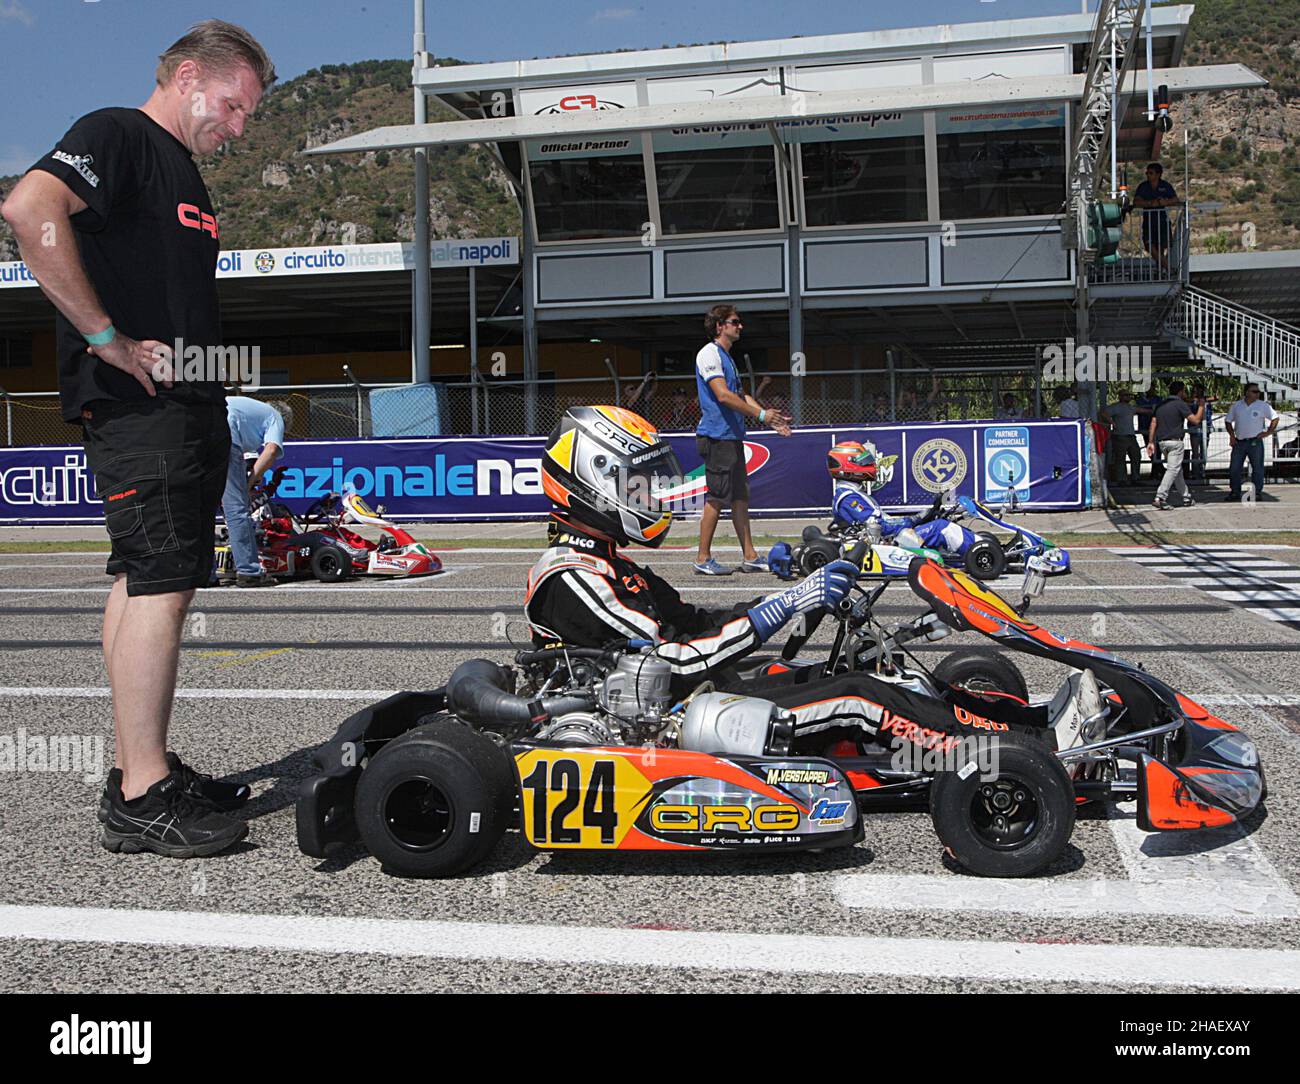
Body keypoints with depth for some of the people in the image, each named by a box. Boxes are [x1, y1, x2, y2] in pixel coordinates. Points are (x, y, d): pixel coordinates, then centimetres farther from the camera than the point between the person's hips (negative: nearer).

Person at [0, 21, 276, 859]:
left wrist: (214, 416, 18)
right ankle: (141, 797, -8)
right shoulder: (118, 136, -4)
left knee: (147, 584, 10)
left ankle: (148, 771, 17)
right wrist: (107, 338, -20)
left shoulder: (181, 172, 27)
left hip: (186, 407, 10)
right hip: (137, 405, -10)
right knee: (159, 582, -13)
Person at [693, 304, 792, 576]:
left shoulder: (726, 357, 22)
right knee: (716, 497, -7)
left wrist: (770, 418, 13)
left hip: (733, 436, 10)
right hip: (716, 436, -10)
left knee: (740, 496, 9)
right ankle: (703, 558, -1)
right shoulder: (709, 354, -9)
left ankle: (750, 556, 13)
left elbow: (741, 396, 23)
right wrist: (760, 414, -15)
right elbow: (723, 395, -18)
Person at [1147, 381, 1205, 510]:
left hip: (1162, 442, 8)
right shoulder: (1180, 404, -7)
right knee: (1173, 470, -9)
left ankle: (1186, 497, 22)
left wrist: (1151, 442, 8)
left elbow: (1153, 424, 9)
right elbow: (1196, 420, -10)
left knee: (1177, 470, 16)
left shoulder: (1161, 405, 15)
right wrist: (1201, 406, 6)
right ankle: (1160, 498, -20)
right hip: (1175, 441, -8)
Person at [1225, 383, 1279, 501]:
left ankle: (1257, 492, 9)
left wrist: (1268, 432, -2)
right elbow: (1228, 421, 15)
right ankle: (1235, 492, 13)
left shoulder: (1263, 405, 0)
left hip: (1255, 442, -2)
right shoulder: (1236, 406, 6)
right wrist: (1231, 435, 4)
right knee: (1234, 468, 3)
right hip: (1239, 442, 2)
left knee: (1257, 468, 1)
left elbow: (1275, 418, 6)